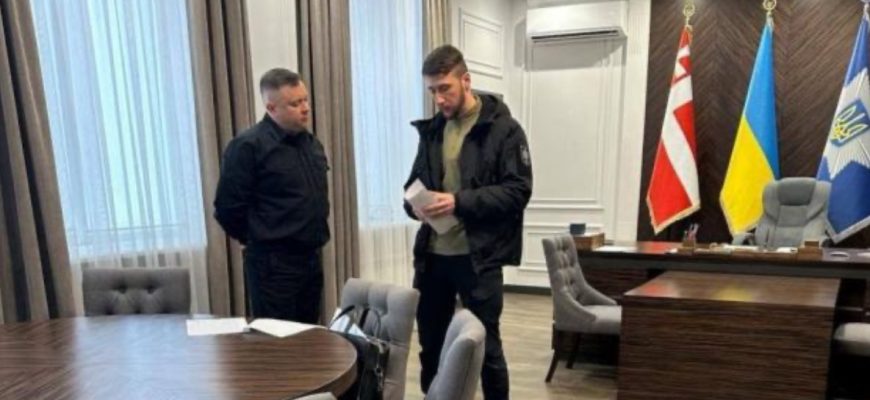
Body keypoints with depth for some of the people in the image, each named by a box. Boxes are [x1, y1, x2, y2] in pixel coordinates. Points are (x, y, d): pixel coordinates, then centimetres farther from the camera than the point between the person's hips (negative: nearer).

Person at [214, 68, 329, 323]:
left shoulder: (311, 143, 10)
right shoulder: (248, 146, -14)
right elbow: (228, 208, -14)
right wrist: (260, 239, -2)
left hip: (311, 257, 7)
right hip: (273, 263, -7)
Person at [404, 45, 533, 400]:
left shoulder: (503, 129, -6)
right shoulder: (431, 130, 11)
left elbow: (518, 191, -12)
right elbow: (414, 183, 17)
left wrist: (460, 201, -23)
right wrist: (415, 205, -6)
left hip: (478, 257, -5)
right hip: (431, 255, 6)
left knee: (486, 345, 9)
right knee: (430, 344, 16)